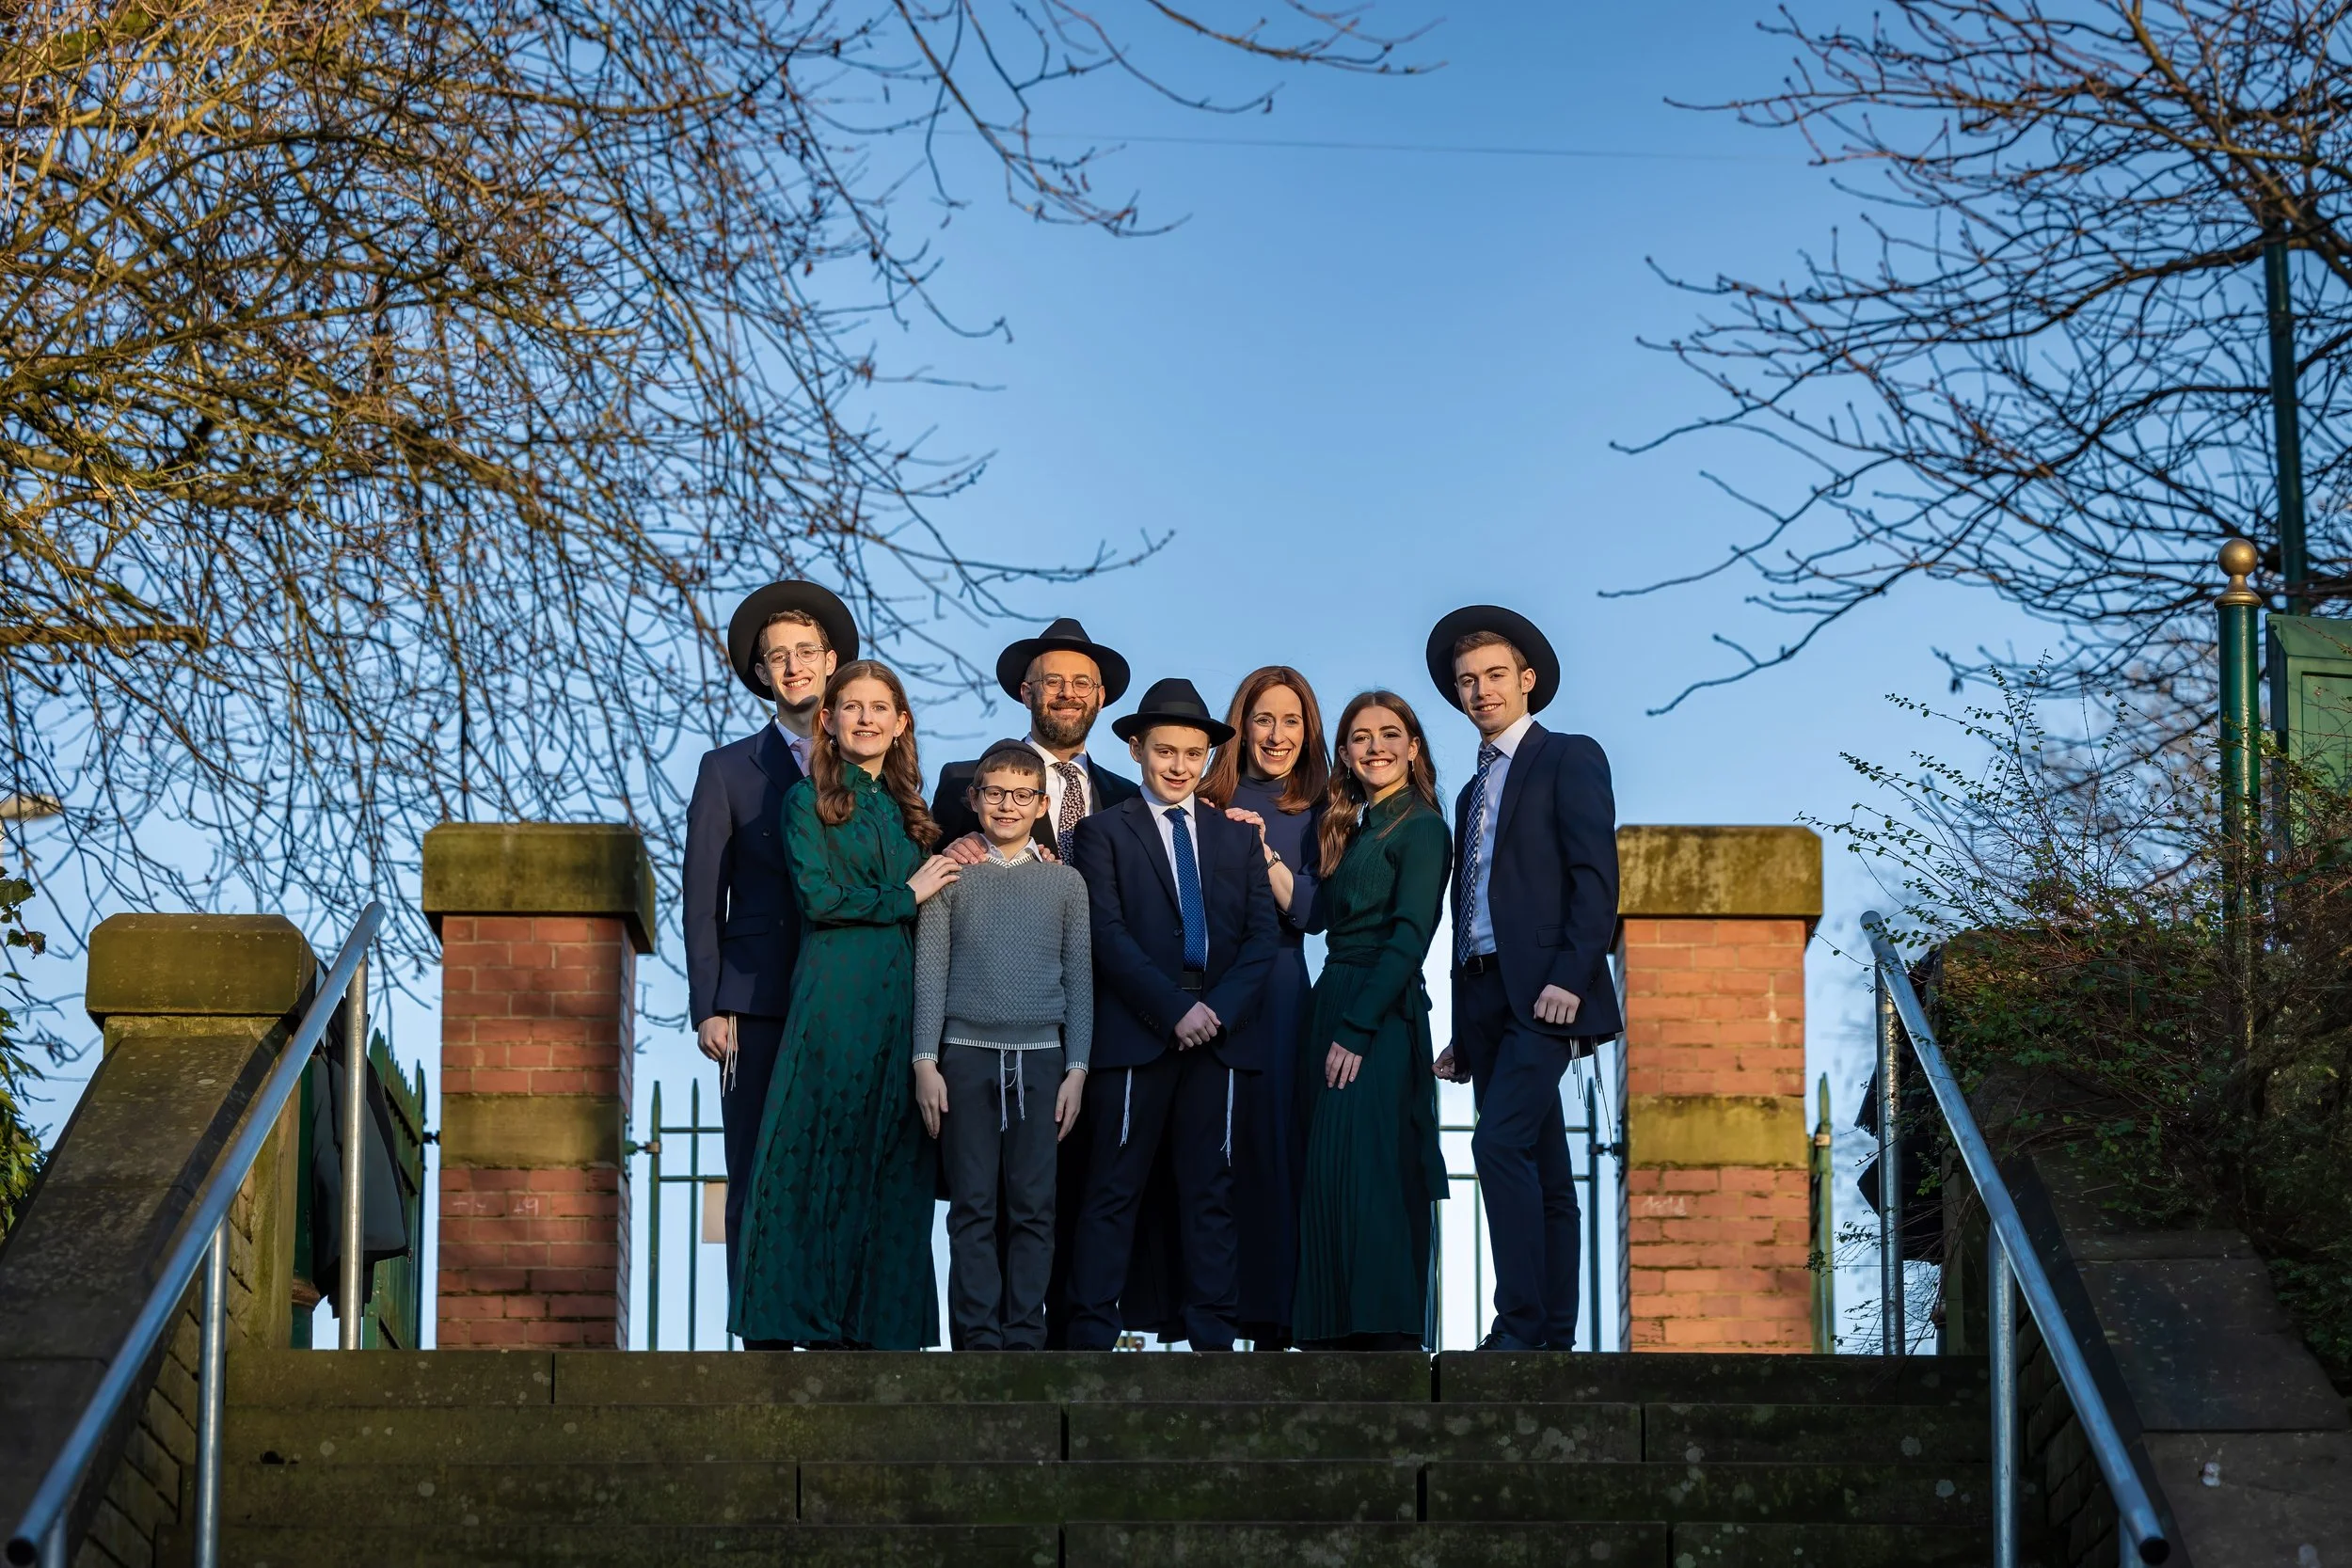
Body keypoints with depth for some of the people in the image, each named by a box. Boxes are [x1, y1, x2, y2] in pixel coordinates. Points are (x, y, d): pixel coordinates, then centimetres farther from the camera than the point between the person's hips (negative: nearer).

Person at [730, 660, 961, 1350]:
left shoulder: (907, 809, 17)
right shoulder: (809, 801, 2)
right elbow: (818, 896, -9)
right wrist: (905, 896, -5)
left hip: (902, 1004, 5)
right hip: (833, 1001, -5)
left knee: (887, 1165, 2)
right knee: (811, 1154, -6)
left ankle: (864, 1323, 6)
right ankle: (778, 1324, -3)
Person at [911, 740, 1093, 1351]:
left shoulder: (1066, 882, 10)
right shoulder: (952, 876, 7)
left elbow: (1079, 979, 9)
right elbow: (929, 973, 5)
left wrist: (1076, 1069, 2)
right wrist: (926, 1062, -3)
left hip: (1040, 1057, 1)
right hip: (967, 1055, -1)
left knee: (1033, 1207, -1)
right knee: (973, 1207, -1)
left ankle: (1024, 1337, 4)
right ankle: (979, 1337, 1)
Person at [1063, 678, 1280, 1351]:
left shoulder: (1236, 836, 16)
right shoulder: (1104, 832, 5)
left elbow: (1262, 935, 8)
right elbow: (1108, 936, -5)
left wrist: (1219, 1007, -8)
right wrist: (1174, 1009, -13)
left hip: (1216, 1034, 3)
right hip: (1133, 1036, -3)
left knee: (1210, 1187, 4)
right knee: (1115, 1187, -2)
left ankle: (1212, 1332, 5)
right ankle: (1091, 1332, -2)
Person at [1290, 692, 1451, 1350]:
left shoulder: (1420, 827, -7)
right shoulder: (1353, 828, 19)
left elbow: (1409, 936, -15)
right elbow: (1318, 917, 16)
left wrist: (1356, 1030, -19)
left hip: (1380, 1019, -9)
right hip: (1332, 1011, 9)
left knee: (1366, 1171, -13)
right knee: (1329, 1178, 6)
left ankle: (1388, 1336, -13)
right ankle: (1337, 1334, 9)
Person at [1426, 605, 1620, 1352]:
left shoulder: (1570, 758, 1)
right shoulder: (1473, 791, 24)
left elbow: (1595, 875, -10)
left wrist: (1570, 976, -20)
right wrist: (1463, 1033, 16)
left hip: (1542, 991, -8)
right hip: (1483, 996, 8)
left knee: (1501, 1144, -20)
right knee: (1539, 1166, 7)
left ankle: (1521, 1326, -21)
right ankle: (1553, 1337, 6)